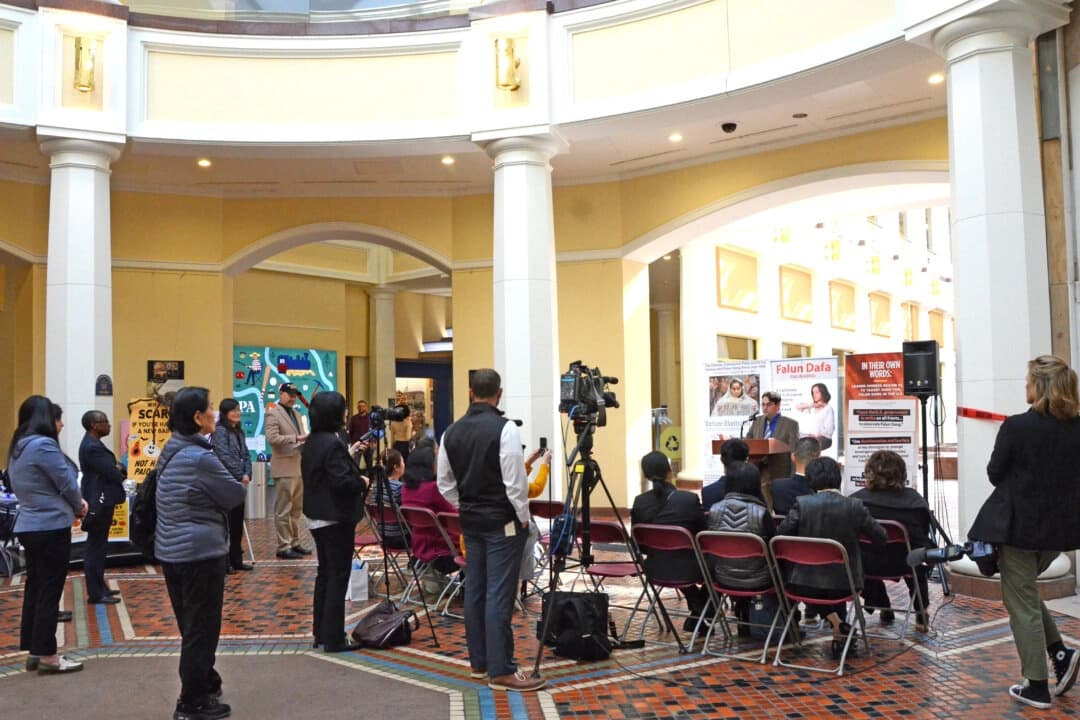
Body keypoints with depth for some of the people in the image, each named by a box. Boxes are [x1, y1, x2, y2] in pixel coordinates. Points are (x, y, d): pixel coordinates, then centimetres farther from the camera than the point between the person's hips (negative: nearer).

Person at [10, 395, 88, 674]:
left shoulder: (17, 448, 11)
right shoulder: (43, 445, -18)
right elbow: (67, 483, -14)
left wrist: (73, 504, 4)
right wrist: (78, 507, 6)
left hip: (29, 526, 9)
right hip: (51, 527, -9)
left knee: (34, 588, 13)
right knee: (49, 591, -2)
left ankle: (34, 651, 20)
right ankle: (47, 656, 4)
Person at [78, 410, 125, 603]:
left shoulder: (92, 443, 13)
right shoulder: (92, 447, -21)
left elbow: (109, 468, 14)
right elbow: (113, 473, -22)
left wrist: (117, 470, -7)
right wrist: (120, 473, -1)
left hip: (101, 501, 11)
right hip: (99, 502, -11)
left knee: (97, 547, 17)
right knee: (96, 548, -4)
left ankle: (99, 587, 26)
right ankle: (95, 593, 1)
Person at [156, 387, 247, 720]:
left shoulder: (170, 452, 8)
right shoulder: (201, 458, -20)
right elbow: (235, 496, -10)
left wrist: (227, 484, 5)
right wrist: (239, 484, 9)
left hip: (172, 551, 9)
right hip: (200, 553, -9)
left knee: (190, 626, 20)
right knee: (202, 628, 3)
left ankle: (204, 683, 34)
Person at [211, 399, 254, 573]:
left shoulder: (239, 432, 14)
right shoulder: (220, 431, -10)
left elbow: (246, 455, 12)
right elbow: (224, 457, -17)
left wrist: (247, 474, -3)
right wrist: (240, 475, -11)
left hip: (239, 483, 7)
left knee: (237, 522, 11)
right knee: (226, 523, -1)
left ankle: (236, 559, 18)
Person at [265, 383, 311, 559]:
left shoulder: (295, 414, 19)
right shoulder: (273, 413, -7)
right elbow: (272, 438, -19)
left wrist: (305, 439, 3)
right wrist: (296, 438, -22)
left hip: (299, 468, 8)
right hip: (284, 469, -8)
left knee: (296, 510, 12)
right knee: (283, 510, -3)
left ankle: (295, 543, 19)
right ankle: (283, 547, 2)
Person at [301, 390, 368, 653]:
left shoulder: (312, 442, 9)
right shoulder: (333, 444, -21)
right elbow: (341, 482, -25)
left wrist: (349, 454, 14)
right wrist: (362, 482, -8)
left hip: (317, 517, 10)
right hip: (336, 519, -10)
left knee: (325, 573, 17)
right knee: (338, 577, -2)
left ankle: (320, 633, 25)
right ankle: (334, 638, 4)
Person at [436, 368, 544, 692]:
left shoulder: (451, 432, 4)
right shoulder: (505, 429, -16)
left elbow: (444, 484, 9)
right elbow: (515, 482, -17)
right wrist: (523, 517, -4)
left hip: (470, 521, 7)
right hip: (502, 522, -6)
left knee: (474, 589, 13)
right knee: (499, 595, -5)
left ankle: (478, 662, 23)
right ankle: (501, 671, -1)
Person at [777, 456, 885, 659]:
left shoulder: (802, 503, -12)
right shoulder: (855, 506, -10)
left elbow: (780, 535, -9)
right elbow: (881, 536, -1)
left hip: (805, 583, -1)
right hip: (844, 584, 1)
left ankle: (836, 623, 12)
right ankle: (839, 638, 32)